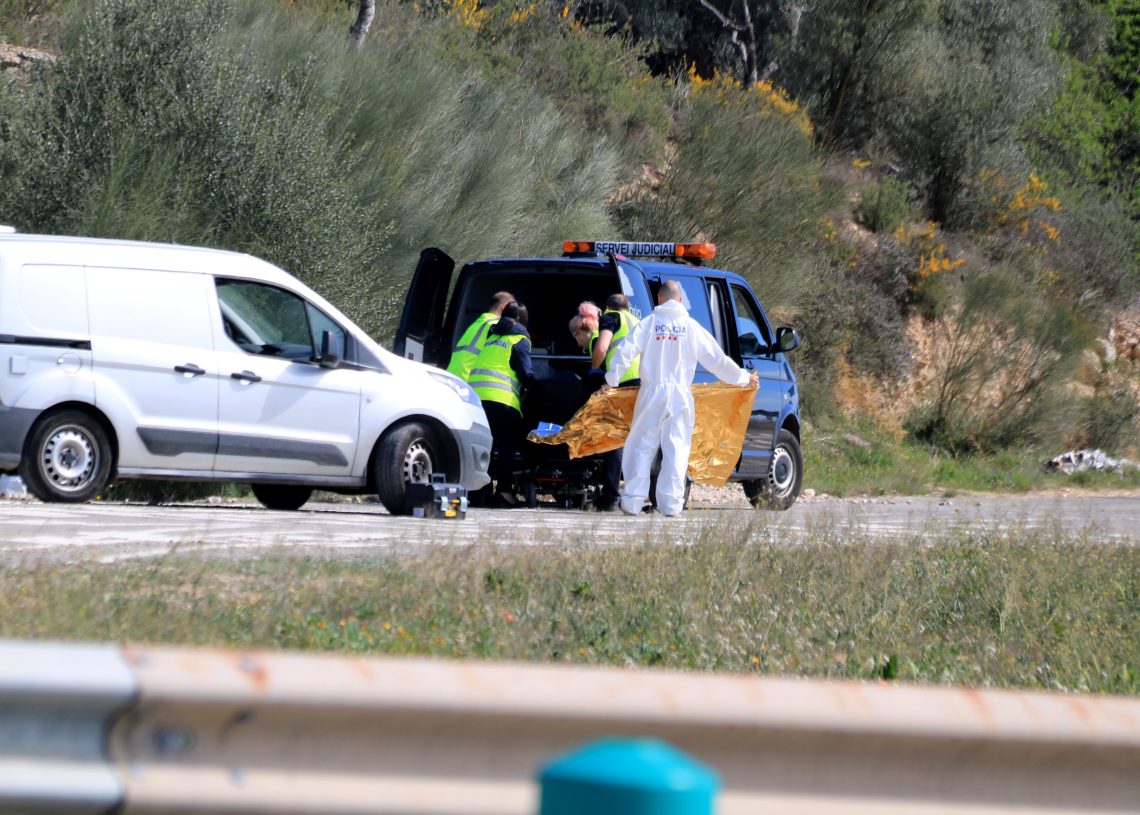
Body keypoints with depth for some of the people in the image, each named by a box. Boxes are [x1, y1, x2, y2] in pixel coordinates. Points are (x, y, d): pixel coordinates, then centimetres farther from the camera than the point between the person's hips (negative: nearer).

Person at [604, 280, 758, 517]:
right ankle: (671, 503, -1)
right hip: (680, 396, 0)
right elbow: (717, 359, 7)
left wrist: (611, 380, 0)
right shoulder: (691, 327, 3)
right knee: (676, 449, 4)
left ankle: (633, 501, 3)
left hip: (651, 395, 0)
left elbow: (625, 351, -9)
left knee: (642, 447, 5)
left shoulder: (649, 323, 0)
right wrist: (744, 378, 18)